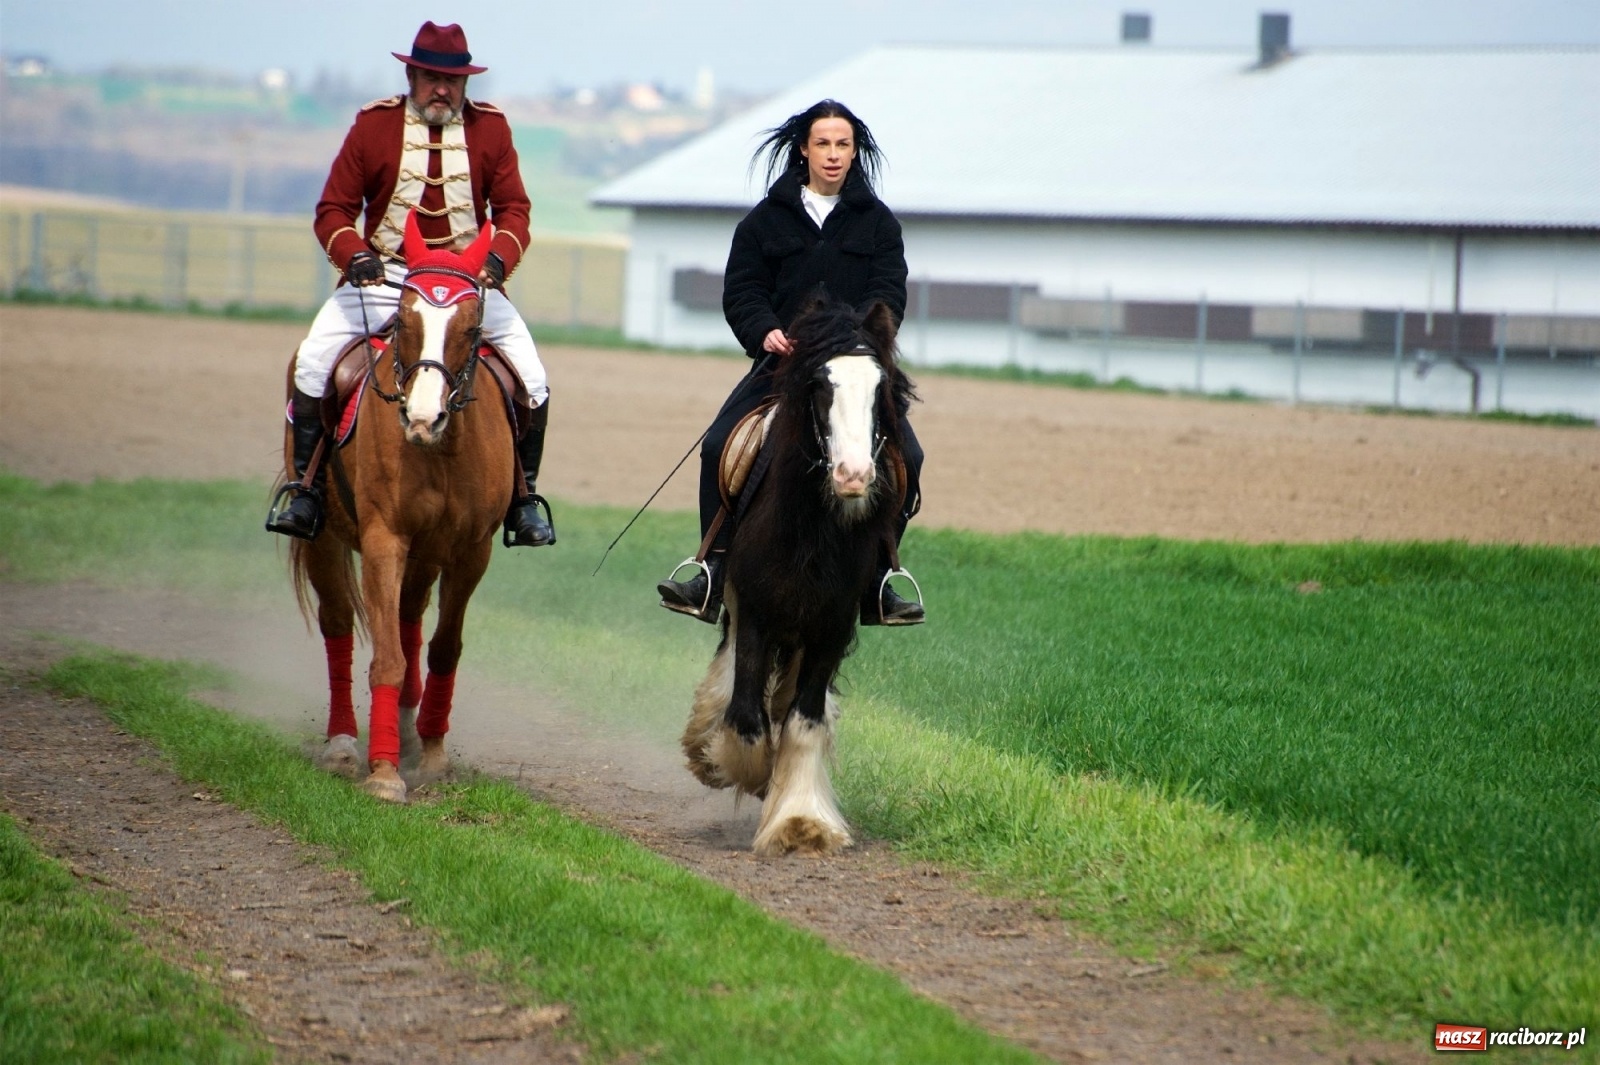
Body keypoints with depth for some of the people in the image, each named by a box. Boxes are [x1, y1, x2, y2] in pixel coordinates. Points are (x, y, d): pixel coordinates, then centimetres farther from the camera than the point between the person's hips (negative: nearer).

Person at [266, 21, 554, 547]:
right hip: (382, 276, 0)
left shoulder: (491, 128, 3)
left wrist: (499, 256, -19)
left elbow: (513, 209, 3)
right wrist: (354, 256, -19)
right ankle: (306, 490, -8)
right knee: (313, 361, -19)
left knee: (531, 378, -14)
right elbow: (333, 211, 1)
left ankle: (523, 499, 4)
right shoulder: (373, 125, 0)